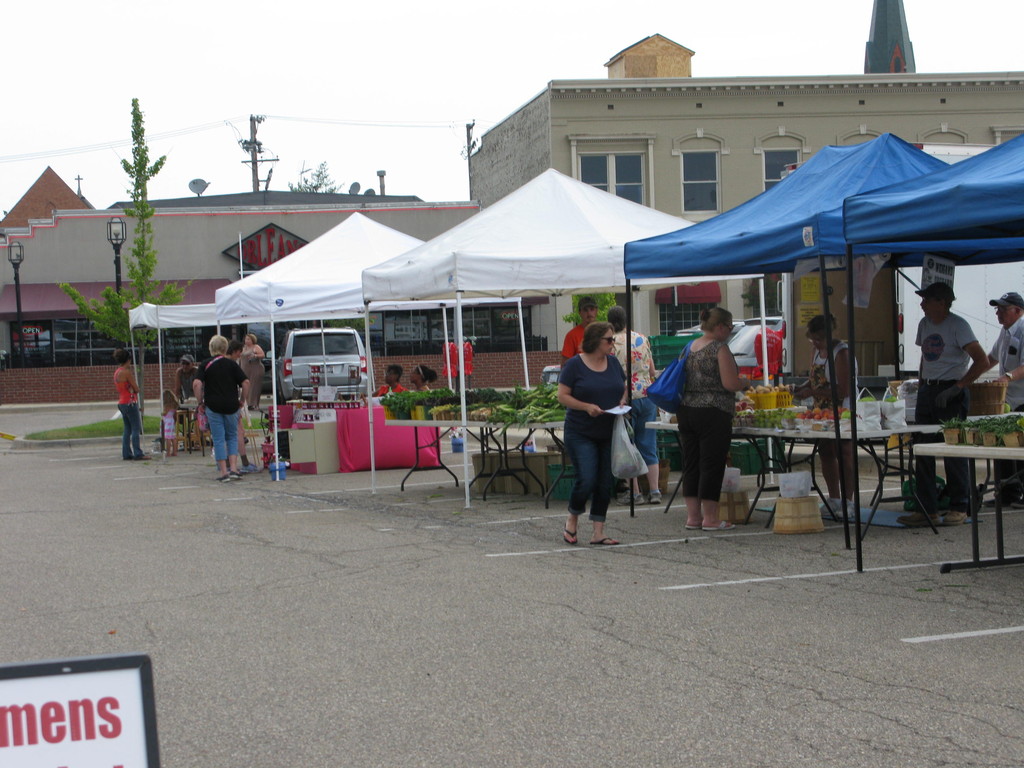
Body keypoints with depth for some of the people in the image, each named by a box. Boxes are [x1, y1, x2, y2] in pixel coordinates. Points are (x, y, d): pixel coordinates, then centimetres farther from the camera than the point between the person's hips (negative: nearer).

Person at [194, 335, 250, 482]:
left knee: (218, 439, 4)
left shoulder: (205, 365, 0)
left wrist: (200, 401, -2)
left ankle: (223, 471, 1)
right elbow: (246, 382, -4)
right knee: (232, 436, 14)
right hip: (231, 406, 1)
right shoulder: (231, 364, 2)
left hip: (213, 406, -1)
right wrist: (242, 400, 8)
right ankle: (233, 468, 1)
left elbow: (197, 384, -13)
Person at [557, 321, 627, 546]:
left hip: (609, 433, 5)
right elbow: (562, 396, -8)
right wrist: (587, 407, -20)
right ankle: (572, 519, 14)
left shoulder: (613, 362, 8)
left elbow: (623, 388, 19)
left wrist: (622, 401, -3)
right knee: (586, 480, -13)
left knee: (605, 483, 3)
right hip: (581, 433, -5)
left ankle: (598, 533, 9)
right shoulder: (575, 365, -8)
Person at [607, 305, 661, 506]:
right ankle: (654, 491, 8)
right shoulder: (643, 339, 6)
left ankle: (634, 492, 5)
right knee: (649, 446, 10)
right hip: (648, 396, 4)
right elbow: (652, 371, 11)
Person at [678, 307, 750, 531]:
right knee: (712, 465, -2)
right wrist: (745, 382, 5)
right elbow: (730, 384, -16)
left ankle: (693, 516, 13)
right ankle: (710, 518, 2)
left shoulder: (690, 347, 12)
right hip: (712, 413, -8)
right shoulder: (719, 349, -11)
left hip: (685, 410, 8)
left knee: (691, 464, 10)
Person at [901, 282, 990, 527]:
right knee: (922, 451, 3)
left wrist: (956, 388, -19)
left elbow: (982, 362, -16)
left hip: (950, 392, -7)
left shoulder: (958, 325, -11)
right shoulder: (924, 324, 12)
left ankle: (959, 509, 7)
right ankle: (927, 510, 6)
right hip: (927, 392, 7)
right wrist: (921, 384, 14)